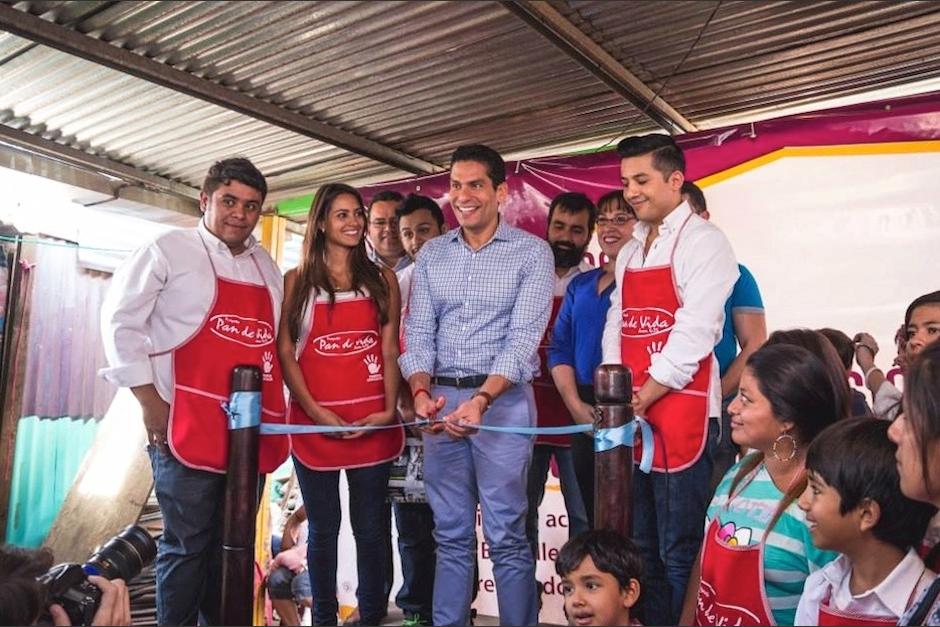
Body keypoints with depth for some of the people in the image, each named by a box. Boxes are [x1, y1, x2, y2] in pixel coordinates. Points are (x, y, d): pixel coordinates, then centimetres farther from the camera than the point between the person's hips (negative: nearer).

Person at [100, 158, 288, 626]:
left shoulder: (266, 266, 15)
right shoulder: (169, 250, -1)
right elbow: (121, 321, -4)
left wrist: (278, 409, 11)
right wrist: (149, 402, -10)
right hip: (188, 428, -5)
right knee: (187, 545, 2)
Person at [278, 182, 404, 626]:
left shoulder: (382, 280, 10)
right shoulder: (297, 281, 5)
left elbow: (390, 349, 6)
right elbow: (284, 351, 0)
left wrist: (389, 409, -6)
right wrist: (315, 411, -10)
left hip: (372, 422, 1)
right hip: (314, 422, -1)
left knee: (370, 527, 8)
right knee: (323, 529, 9)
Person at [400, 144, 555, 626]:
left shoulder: (532, 253, -3)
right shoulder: (431, 255, 10)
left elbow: (523, 338, -11)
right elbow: (418, 333, 6)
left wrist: (482, 398, -24)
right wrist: (420, 391, -12)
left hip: (504, 399, -4)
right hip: (441, 399, 4)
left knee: (506, 535, 1)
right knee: (450, 535, 12)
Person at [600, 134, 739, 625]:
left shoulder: (702, 241, -5)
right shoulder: (629, 252, 17)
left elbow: (693, 333, -14)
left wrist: (640, 399, -13)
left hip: (681, 414, -7)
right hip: (630, 417, 7)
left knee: (679, 553, 1)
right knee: (640, 548, 16)